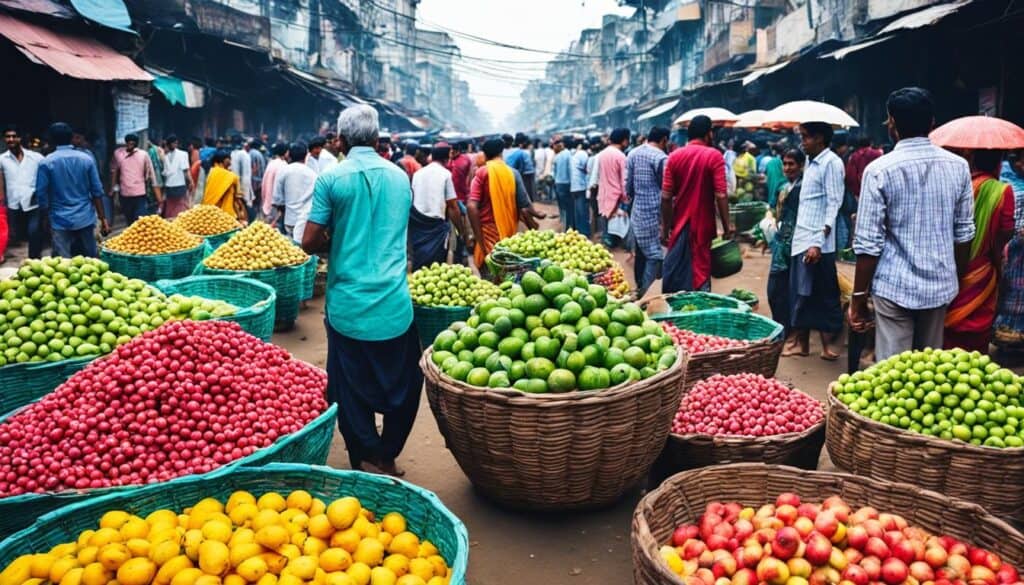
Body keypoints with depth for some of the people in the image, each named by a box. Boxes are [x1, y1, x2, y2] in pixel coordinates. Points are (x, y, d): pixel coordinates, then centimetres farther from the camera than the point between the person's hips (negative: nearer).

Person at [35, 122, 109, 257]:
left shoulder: (46, 163, -4)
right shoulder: (87, 159, 1)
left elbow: (41, 194, -3)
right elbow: (97, 191, 0)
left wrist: (46, 217, 11)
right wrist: (103, 218, 5)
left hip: (61, 221, -2)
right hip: (86, 218, 2)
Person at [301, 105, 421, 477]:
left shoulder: (332, 179, -5)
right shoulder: (400, 177, 6)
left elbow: (310, 242, -7)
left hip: (348, 306, -2)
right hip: (394, 305, 2)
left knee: (353, 390, 9)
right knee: (402, 386, 15)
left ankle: (365, 462, 14)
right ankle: (387, 457, 21)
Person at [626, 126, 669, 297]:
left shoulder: (633, 154, 9)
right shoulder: (661, 158, -13)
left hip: (636, 212, 8)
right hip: (653, 213, -8)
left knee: (641, 252, 16)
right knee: (654, 254, -5)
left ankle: (639, 288, 25)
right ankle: (646, 294, -10)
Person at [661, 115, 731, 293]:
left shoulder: (674, 156, 1)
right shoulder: (714, 156, -8)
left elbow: (666, 197, -1)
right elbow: (721, 195, -14)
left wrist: (665, 227, 5)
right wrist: (727, 225, -7)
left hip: (680, 223, 3)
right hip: (703, 225, -3)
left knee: (675, 270, 12)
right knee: (701, 270, 4)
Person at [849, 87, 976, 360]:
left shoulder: (879, 170, -11)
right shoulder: (958, 167, 1)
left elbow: (869, 244, -12)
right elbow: (964, 233, 7)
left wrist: (858, 298, -4)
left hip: (894, 287, -4)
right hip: (941, 286, 4)